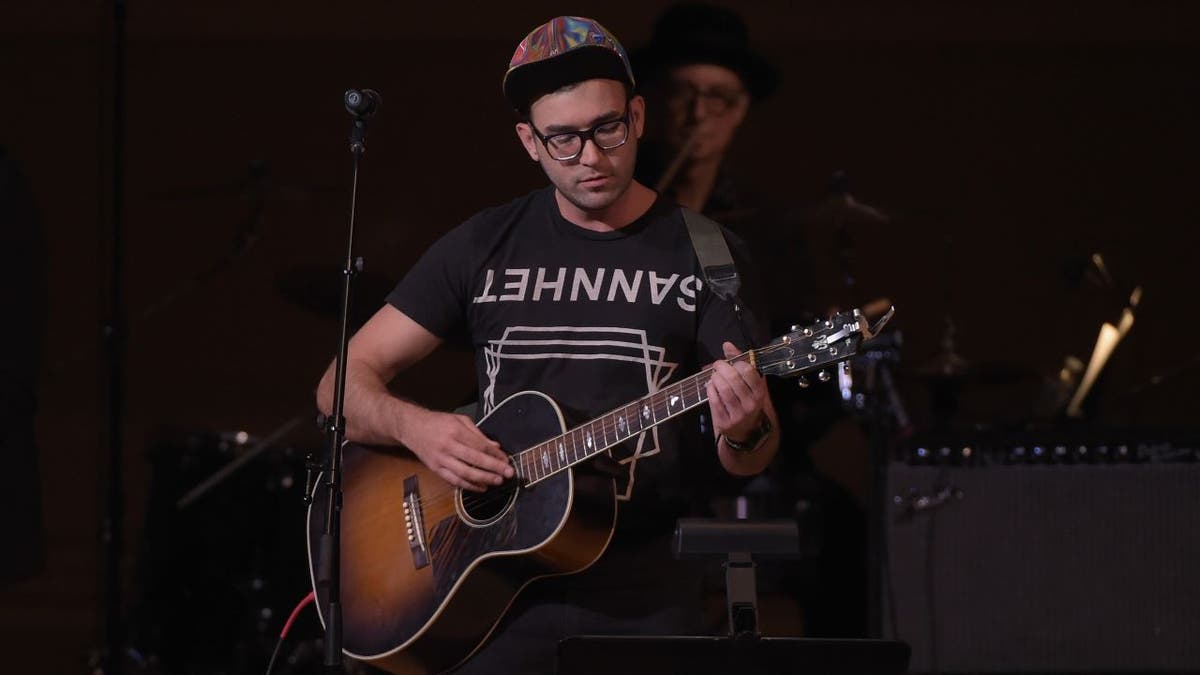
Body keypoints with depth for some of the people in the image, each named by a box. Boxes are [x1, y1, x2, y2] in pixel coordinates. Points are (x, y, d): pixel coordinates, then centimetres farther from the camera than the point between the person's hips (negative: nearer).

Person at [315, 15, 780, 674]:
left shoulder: (705, 255, 3)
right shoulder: (485, 246, 9)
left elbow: (752, 460, 0)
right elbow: (346, 382, 9)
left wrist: (744, 434, -24)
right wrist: (417, 428, -12)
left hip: (648, 598, -1)